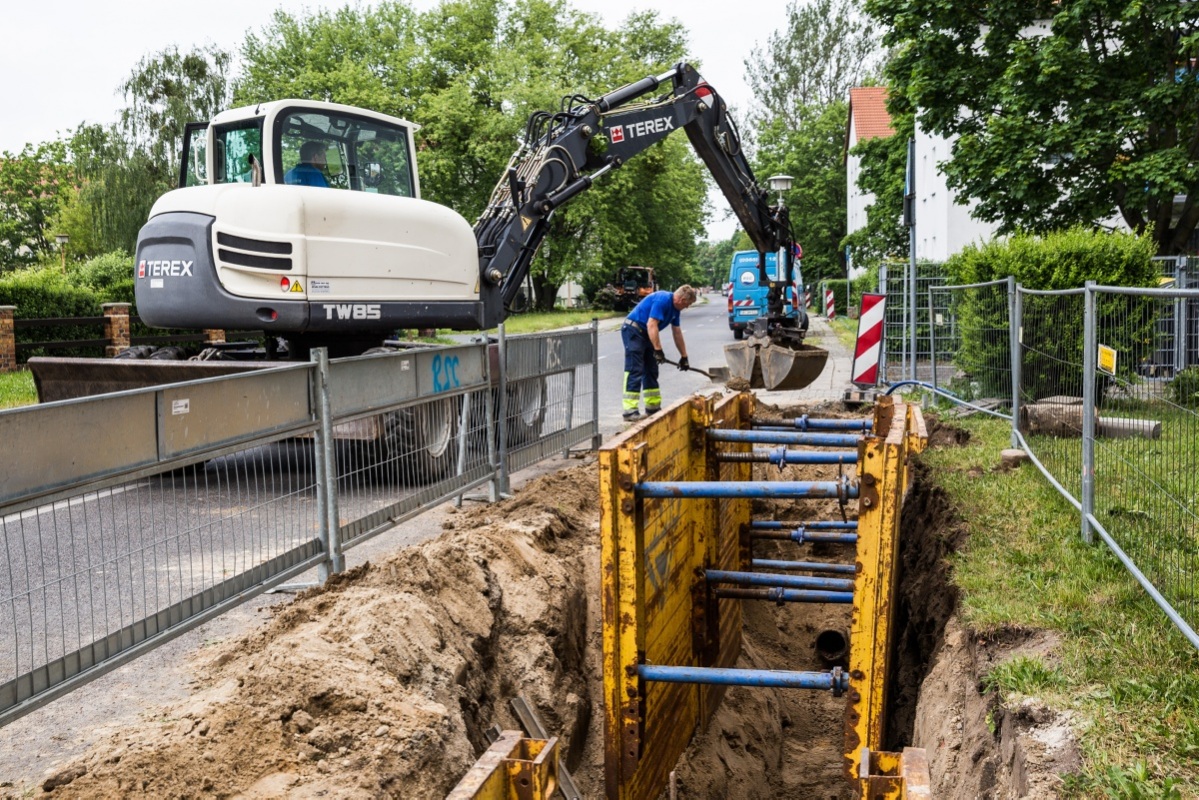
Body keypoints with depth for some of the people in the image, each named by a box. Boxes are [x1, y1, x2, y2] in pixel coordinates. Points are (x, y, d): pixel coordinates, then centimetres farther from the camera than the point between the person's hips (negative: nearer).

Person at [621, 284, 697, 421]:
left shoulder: (674, 307, 9)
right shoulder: (662, 300, -21)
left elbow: (677, 333, 17)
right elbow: (651, 325, -27)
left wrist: (684, 357, 21)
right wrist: (658, 350, -25)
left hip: (645, 333, 10)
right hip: (633, 331, -10)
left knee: (651, 371, 13)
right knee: (635, 371, -15)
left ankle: (653, 408, 20)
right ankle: (630, 411, -17)